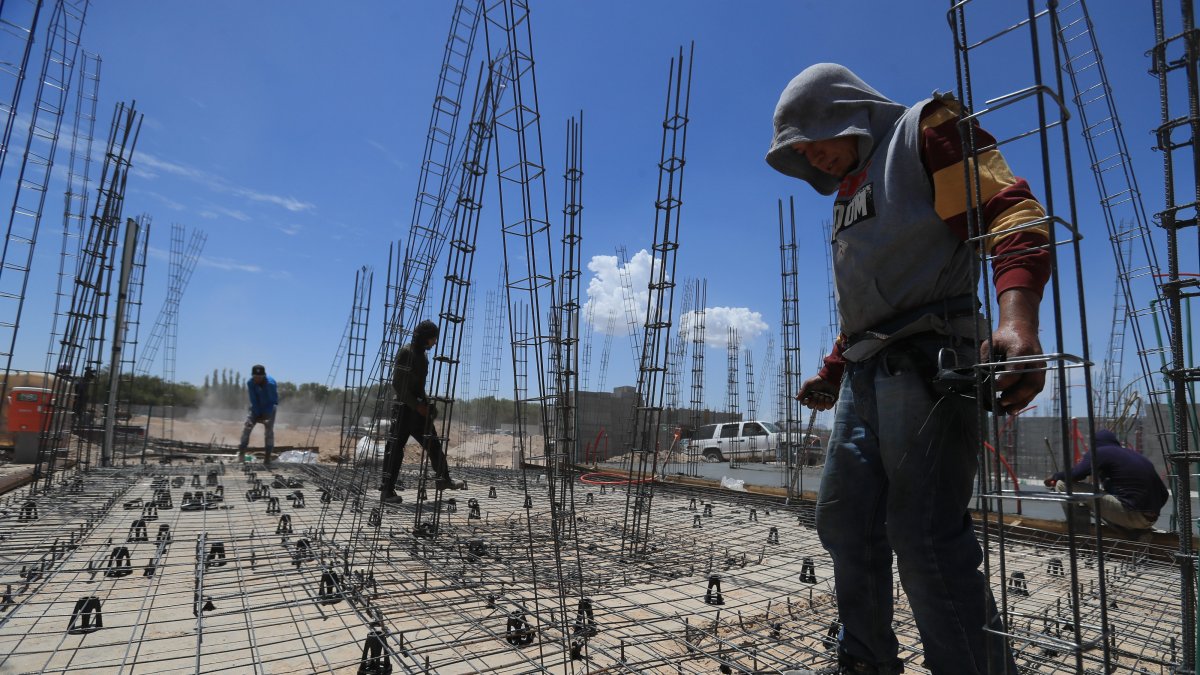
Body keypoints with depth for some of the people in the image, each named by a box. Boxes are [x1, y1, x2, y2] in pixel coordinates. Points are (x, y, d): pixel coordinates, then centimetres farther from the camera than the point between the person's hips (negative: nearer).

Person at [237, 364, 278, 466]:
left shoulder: (270, 383, -30)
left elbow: (272, 400, -23)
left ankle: (267, 457, -4)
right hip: (256, 407, 3)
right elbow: (253, 400, -15)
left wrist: (266, 416, -23)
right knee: (247, 426, -11)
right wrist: (258, 415, -17)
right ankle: (241, 452, -3)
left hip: (269, 407, -3)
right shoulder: (250, 383, -19)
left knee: (269, 430, -10)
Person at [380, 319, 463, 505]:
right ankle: (387, 491, 1)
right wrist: (417, 406, -18)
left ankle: (444, 479, 26)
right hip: (404, 408, -9)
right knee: (395, 449, -4)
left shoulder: (423, 356, 14)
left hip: (418, 408, 9)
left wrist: (427, 403, 9)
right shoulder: (405, 352, -12)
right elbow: (398, 385, -17)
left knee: (433, 443, 13)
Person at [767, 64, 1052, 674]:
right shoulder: (849, 193, 27)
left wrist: (1017, 319, -29)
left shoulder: (925, 131, 3)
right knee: (843, 518, 9)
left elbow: (1010, 210, -12)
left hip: (927, 359, -8)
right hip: (865, 371, 9)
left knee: (924, 534, -12)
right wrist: (832, 373, 27)